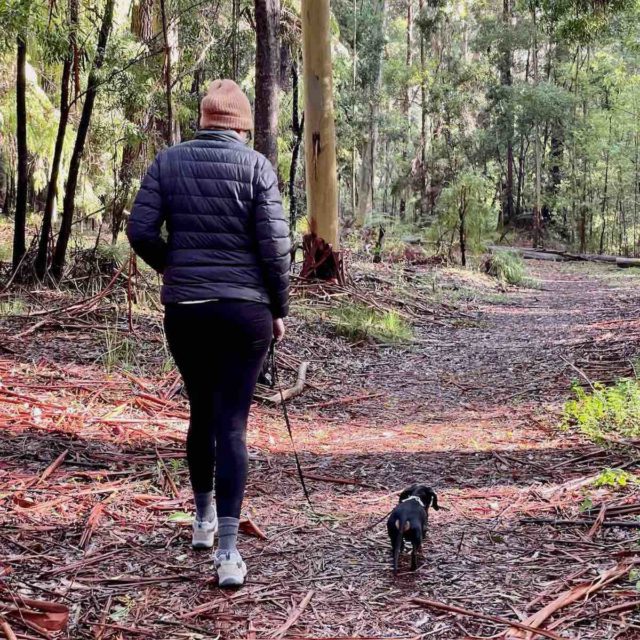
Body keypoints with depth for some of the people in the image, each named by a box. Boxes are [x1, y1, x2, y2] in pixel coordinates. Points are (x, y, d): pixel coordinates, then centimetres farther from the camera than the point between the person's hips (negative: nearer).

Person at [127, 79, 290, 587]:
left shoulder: (168, 162, 2)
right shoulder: (256, 166, -4)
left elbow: (140, 232, -2)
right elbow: (274, 244, -9)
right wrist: (280, 308, 3)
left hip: (184, 309, 3)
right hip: (245, 310, -2)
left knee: (201, 413, 19)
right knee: (232, 423, -1)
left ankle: (203, 517, 33)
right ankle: (228, 549, -5)